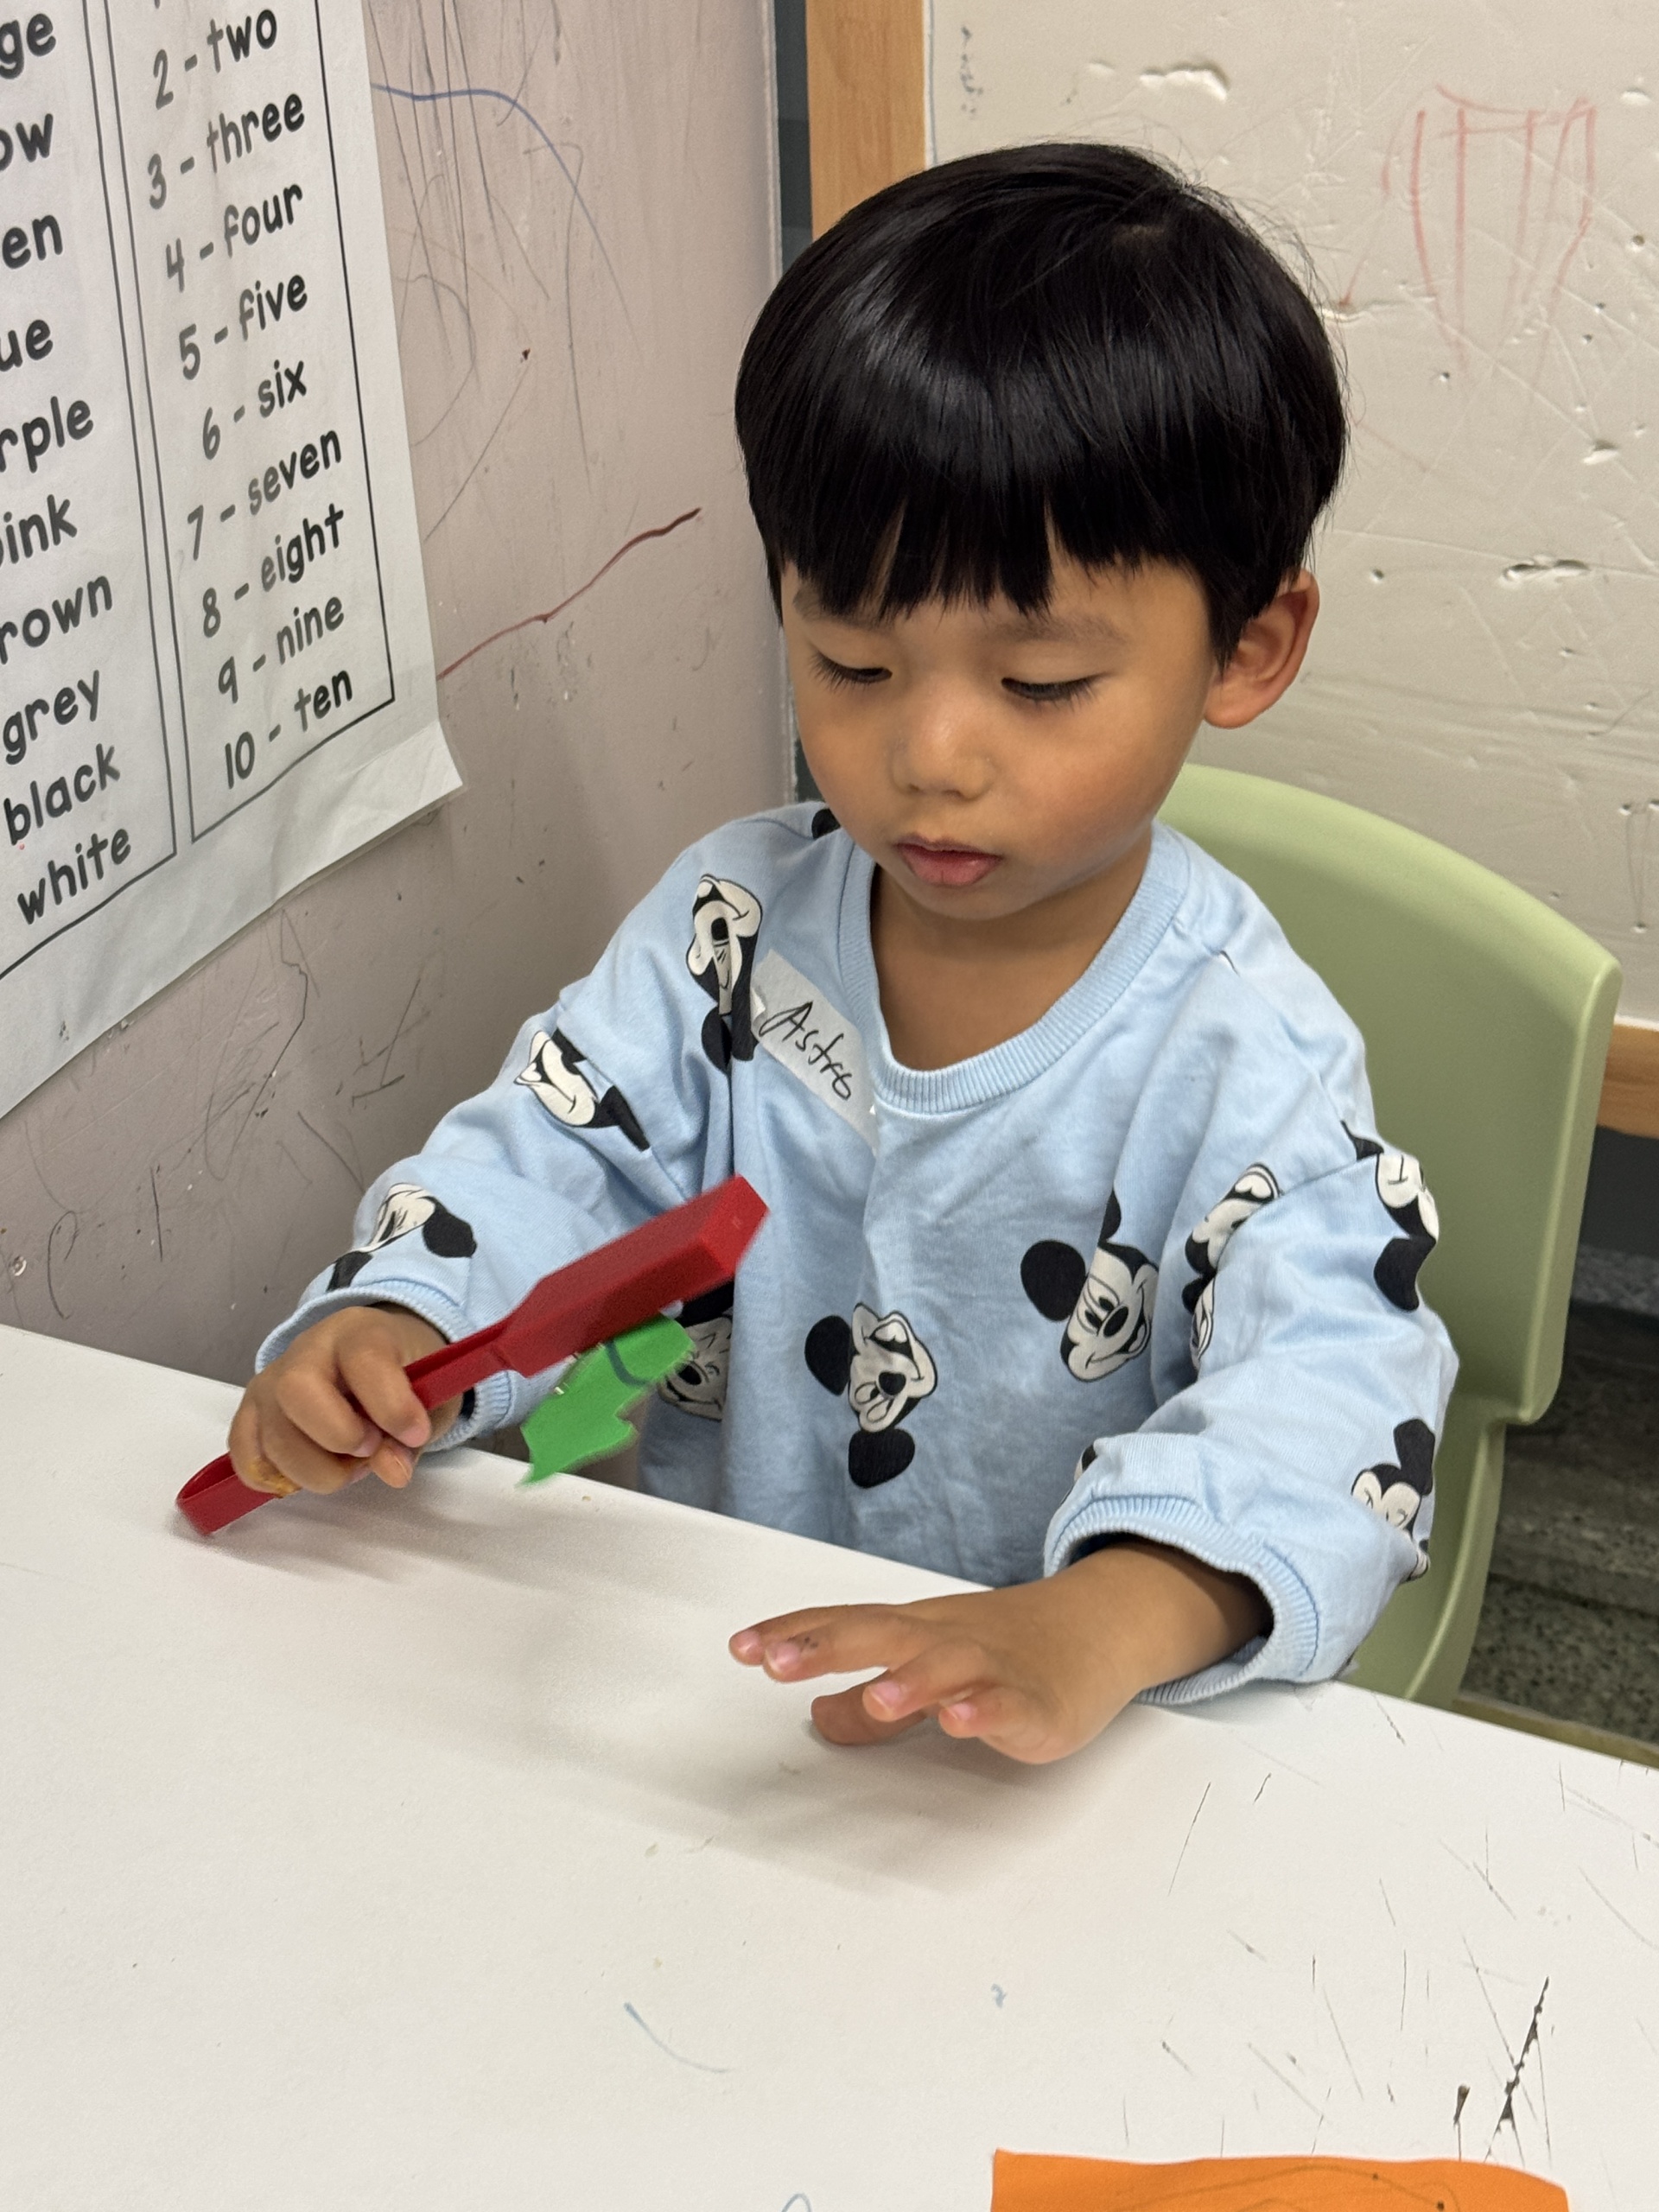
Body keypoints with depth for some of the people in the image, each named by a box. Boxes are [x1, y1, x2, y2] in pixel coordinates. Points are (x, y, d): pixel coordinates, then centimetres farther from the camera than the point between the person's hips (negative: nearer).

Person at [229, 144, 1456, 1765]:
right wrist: (391, 1328, -20)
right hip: (704, 1670, -1)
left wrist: (1102, 1626, -46)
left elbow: (1334, 1388, -26)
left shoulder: (1241, 1054, -15)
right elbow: (559, 1155, 3)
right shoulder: (731, 923, 0)